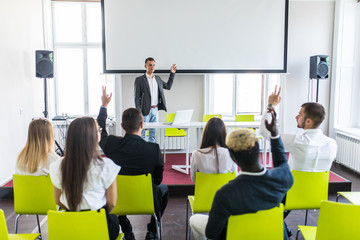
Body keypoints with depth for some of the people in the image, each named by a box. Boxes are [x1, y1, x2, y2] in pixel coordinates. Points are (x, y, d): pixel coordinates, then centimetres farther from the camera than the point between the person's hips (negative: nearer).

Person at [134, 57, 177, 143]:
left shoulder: (157, 78, 12)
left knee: (153, 135, 11)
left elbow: (168, 86, 24)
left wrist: (172, 73, 15)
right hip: (145, 111, -5)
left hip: (155, 110, 5)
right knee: (142, 135, -1)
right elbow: (137, 98, -7)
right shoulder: (139, 80, -5)